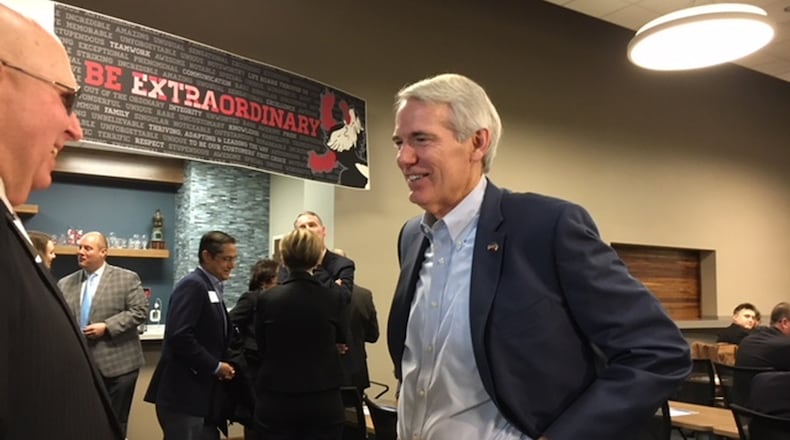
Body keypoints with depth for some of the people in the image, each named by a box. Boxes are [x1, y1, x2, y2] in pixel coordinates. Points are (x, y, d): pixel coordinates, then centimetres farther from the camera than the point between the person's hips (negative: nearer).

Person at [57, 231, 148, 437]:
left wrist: (106, 327, -16)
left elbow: (139, 311, -9)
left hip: (117, 363, -4)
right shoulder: (65, 283, 11)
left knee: (115, 423, 5)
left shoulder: (127, 278, -2)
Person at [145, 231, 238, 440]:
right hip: (185, 395, -9)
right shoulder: (192, 285, -14)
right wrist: (215, 366, -17)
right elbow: (179, 336, -25)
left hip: (203, 393, 9)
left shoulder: (211, 287, 14)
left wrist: (223, 364, 3)